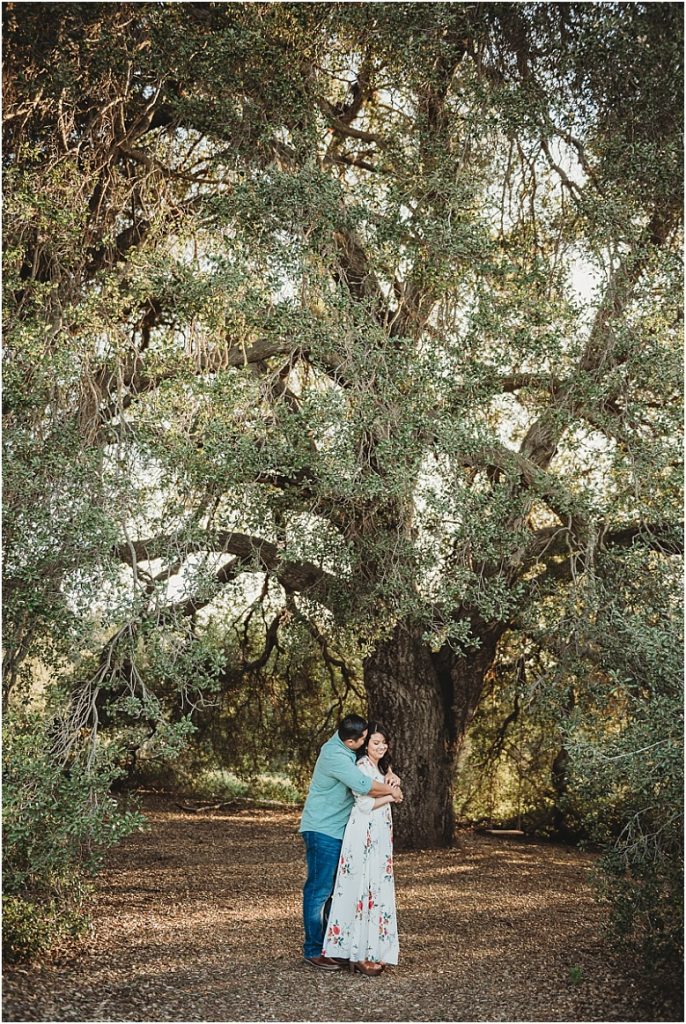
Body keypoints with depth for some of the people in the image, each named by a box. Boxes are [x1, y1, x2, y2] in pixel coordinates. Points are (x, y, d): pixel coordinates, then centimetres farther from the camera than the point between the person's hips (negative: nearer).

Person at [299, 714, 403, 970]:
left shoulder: (343, 744, 4)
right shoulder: (335, 756, -24)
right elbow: (363, 785, -30)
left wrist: (389, 774, -4)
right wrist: (391, 790, -13)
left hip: (336, 831, 10)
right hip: (322, 831, -10)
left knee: (332, 889, 14)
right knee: (319, 890, -4)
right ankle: (313, 950, 4)